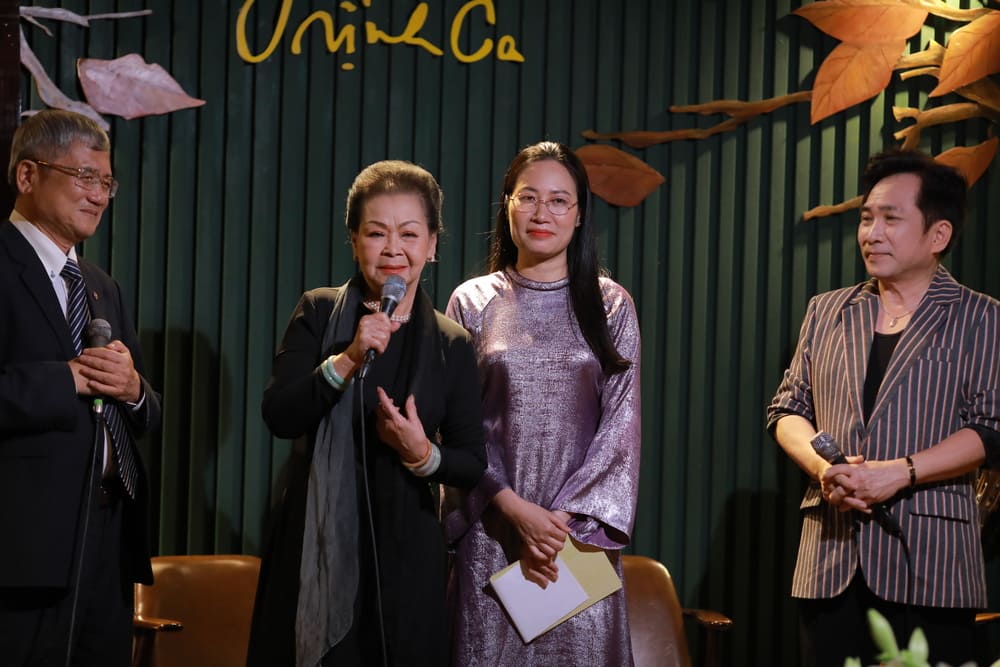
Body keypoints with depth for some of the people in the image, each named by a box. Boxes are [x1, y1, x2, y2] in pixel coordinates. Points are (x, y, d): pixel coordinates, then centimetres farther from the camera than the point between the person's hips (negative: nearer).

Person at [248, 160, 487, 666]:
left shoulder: (452, 345, 3)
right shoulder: (319, 313, 2)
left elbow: (472, 465, 4)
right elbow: (278, 416, -10)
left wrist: (423, 454, -16)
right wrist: (348, 359, -22)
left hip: (404, 554, 1)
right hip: (315, 546, -1)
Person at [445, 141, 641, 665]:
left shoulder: (610, 305, 6)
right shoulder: (472, 302, 6)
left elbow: (620, 421, 0)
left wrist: (565, 518, -9)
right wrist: (516, 509, -11)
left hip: (582, 527, 0)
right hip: (491, 528, 0)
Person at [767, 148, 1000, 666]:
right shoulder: (826, 312, 15)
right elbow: (788, 410, 14)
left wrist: (898, 473, -17)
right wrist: (823, 465, -7)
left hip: (927, 563, -4)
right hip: (830, 561, 4)